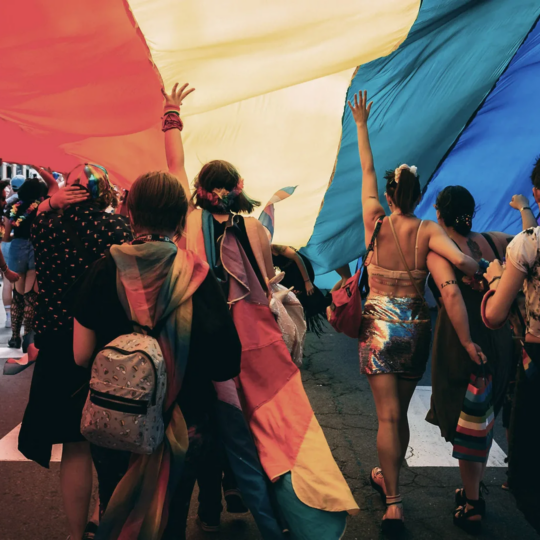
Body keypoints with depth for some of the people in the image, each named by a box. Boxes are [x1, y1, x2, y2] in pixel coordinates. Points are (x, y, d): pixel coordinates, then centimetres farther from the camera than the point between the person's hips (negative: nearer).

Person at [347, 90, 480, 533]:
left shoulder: (376, 223, -5)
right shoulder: (428, 231, -7)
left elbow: (367, 172, 5)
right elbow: (461, 260, -23)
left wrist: (361, 125, 14)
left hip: (380, 323, -1)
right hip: (416, 325, 2)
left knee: (388, 415, -1)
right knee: (400, 410, 18)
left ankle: (393, 504, -5)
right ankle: (389, 478, 36)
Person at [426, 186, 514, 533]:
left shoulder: (438, 251, -13)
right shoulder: (494, 242, 2)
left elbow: (451, 293, -29)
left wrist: (467, 342, -26)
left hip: (462, 347, -6)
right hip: (500, 341, 6)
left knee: (462, 425, 9)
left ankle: (472, 506, 19)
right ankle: (474, 492, 37)